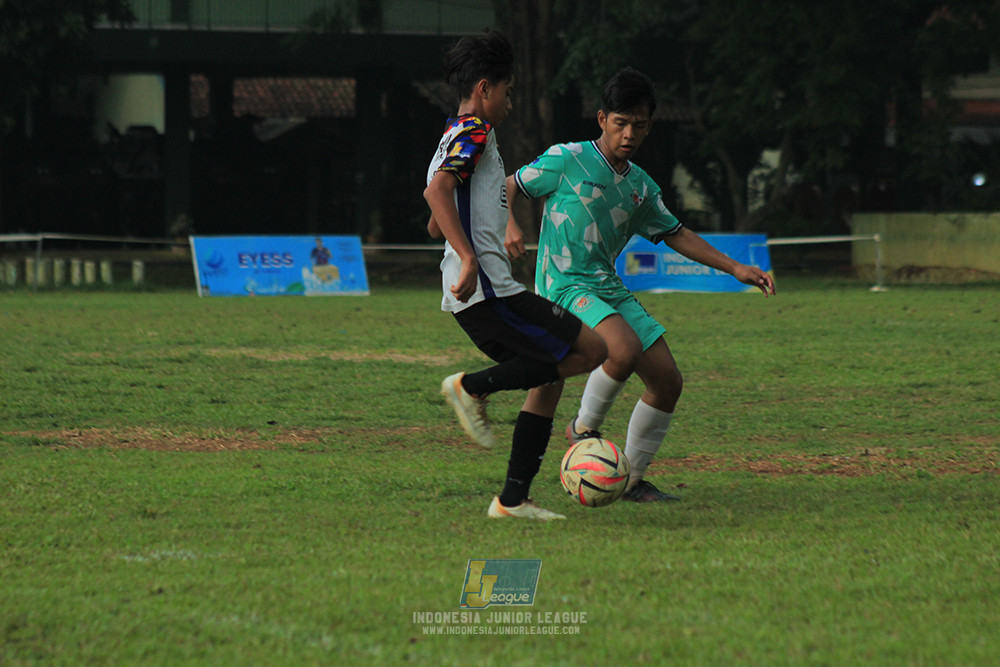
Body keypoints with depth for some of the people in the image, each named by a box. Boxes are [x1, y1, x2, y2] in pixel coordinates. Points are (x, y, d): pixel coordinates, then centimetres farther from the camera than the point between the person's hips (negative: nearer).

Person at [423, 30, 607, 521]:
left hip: (469, 295, 10)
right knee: (591, 350, -12)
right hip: (489, 291, -10)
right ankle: (472, 386, -9)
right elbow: (438, 191, -24)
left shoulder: (454, 139, 23)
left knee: (548, 382, 11)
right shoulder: (475, 132, -7)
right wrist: (470, 258, -32)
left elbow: (435, 225, 33)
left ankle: (513, 499, 6)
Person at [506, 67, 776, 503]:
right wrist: (510, 225, -16)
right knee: (625, 349, -33)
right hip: (565, 285, -7)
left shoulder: (640, 186, 14)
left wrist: (735, 268, 19)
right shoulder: (567, 160, -3)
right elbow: (510, 187, 5)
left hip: (610, 288, 7)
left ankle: (632, 481, 12)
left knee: (667, 380, 0)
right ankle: (585, 428, -7)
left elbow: (674, 234, 24)